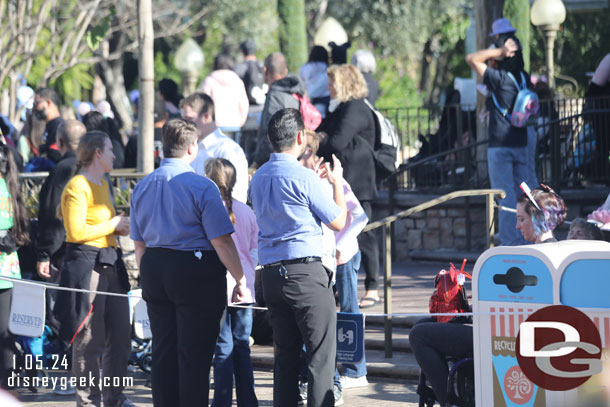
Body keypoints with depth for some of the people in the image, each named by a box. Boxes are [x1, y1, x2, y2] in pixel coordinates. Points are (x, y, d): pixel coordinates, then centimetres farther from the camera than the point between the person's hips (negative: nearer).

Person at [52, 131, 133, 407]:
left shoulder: (102, 184, 19)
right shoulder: (78, 186, -12)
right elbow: (76, 232, -19)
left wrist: (120, 227, 12)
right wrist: (112, 225, -11)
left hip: (110, 263, 9)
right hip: (86, 266, -9)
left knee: (120, 335, 10)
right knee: (89, 340, -4)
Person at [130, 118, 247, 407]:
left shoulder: (142, 187, 8)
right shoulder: (201, 187, -12)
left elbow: (139, 244, 14)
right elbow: (222, 242, -14)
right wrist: (241, 280, -7)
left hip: (153, 268, 6)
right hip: (196, 272, -6)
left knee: (163, 352, 13)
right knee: (195, 354, -2)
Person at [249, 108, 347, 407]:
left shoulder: (258, 178, 12)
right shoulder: (304, 178, -11)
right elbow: (338, 222, -2)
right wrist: (336, 182, 14)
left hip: (271, 274, 7)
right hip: (305, 272, -7)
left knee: (285, 353, 10)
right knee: (321, 353, -4)